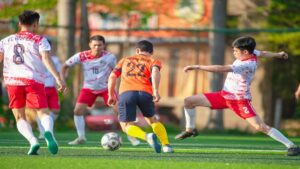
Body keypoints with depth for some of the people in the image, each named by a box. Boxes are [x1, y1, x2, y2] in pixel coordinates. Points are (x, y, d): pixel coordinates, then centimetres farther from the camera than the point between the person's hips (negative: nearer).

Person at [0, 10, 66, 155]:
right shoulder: (39, 40, 8)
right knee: (43, 113, -3)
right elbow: (46, 59, -6)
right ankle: (48, 132, -38)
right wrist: (58, 78, -13)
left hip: (12, 80, 2)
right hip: (34, 80, -2)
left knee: (20, 117, 11)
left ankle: (32, 140, -17)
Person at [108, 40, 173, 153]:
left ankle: (147, 136, -21)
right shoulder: (153, 61, 22)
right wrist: (155, 91, -12)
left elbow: (112, 76, 22)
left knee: (126, 126, 7)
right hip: (145, 93, 0)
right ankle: (166, 145, 8)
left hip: (126, 93, 0)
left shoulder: (125, 60, 30)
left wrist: (111, 95, 30)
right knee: (152, 120, 24)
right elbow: (155, 71, -1)